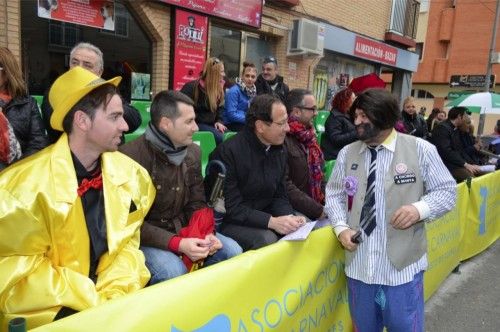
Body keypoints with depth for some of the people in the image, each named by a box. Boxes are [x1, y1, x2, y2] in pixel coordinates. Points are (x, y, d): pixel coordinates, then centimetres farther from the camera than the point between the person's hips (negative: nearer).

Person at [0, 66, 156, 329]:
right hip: (46, 307, -5)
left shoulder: (130, 174, -3)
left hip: (107, 295, 5)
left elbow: (128, 242, 2)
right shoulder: (25, 184, -18)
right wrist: (94, 303, -18)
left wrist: (115, 293, -13)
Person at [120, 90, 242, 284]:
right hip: (143, 237, -6)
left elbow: (196, 204, 7)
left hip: (181, 230, 7)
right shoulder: (131, 155, -21)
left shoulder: (193, 152, 1)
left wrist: (205, 234, -14)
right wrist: (176, 244, -28)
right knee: (173, 271, -31)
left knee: (233, 251, -5)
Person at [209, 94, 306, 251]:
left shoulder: (279, 150, 4)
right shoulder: (228, 152, -19)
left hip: (264, 218, 7)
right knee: (266, 239, -31)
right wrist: (271, 221, -28)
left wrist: (290, 218, -14)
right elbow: (230, 207, -21)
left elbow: (279, 197, 7)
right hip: (229, 223, -7)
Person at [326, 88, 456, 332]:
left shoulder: (420, 150, -4)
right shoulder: (347, 153, 4)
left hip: (402, 264, -3)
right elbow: (334, 194, 9)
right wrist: (341, 227, -8)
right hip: (359, 263, 3)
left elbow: (446, 191, 0)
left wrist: (419, 209, -19)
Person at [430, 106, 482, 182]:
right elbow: (446, 152, -23)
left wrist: (470, 164, 1)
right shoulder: (442, 128, -13)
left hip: (455, 163, 9)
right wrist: (465, 164, -24)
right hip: (445, 165, -9)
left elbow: (459, 150, 15)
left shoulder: (455, 129, 16)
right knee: (470, 176, -26)